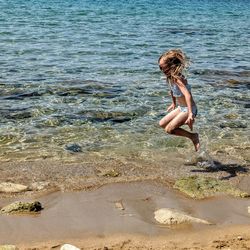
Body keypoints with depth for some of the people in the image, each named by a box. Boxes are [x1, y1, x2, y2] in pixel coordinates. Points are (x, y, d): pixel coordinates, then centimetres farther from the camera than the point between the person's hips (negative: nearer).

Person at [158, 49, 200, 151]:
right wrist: (173, 103, 35)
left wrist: (190, 114, -49)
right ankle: (187, 122, 15)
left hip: (188, 109, -9)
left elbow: (187, 95, -40)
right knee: (162, 124, 10)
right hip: (181, 108, 9)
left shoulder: (177, 78, -27)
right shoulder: (169, 77, 1)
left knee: (169, 129, -13)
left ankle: (193, 136, 1)